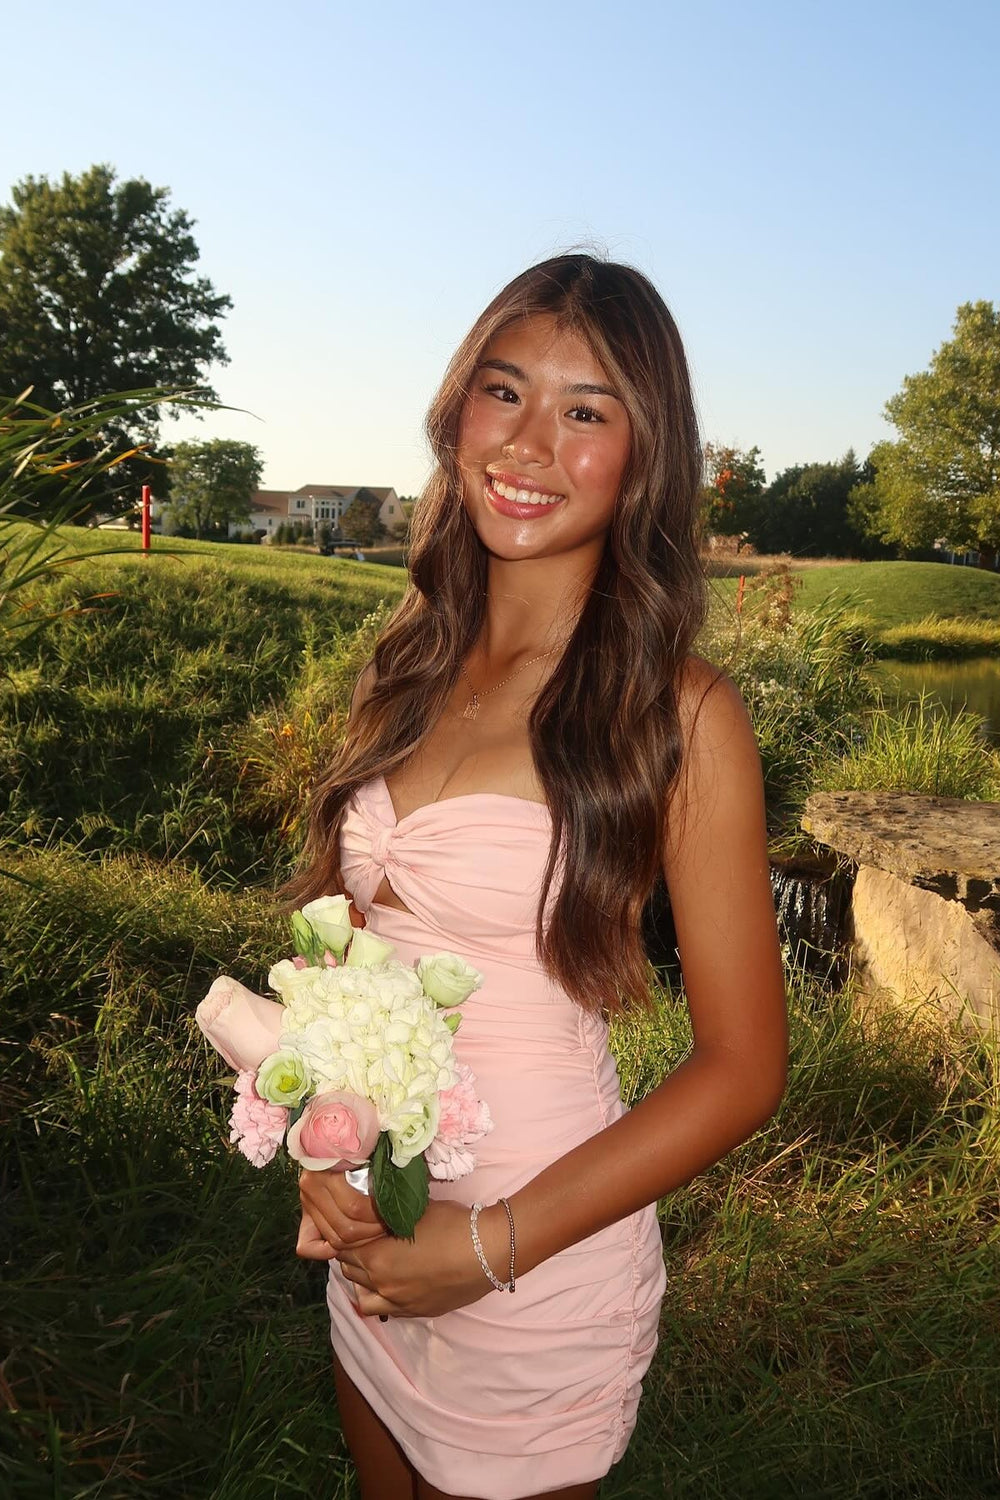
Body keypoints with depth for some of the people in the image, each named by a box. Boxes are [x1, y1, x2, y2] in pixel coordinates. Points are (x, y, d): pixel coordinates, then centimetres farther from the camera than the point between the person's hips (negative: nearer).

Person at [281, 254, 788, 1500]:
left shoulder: (676, 713, -17)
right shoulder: (410, 668, -1)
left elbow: (741, 1069, -14)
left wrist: (494, 1244, -15)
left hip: (540, 1267, -5)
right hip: (368, 1236, 5)